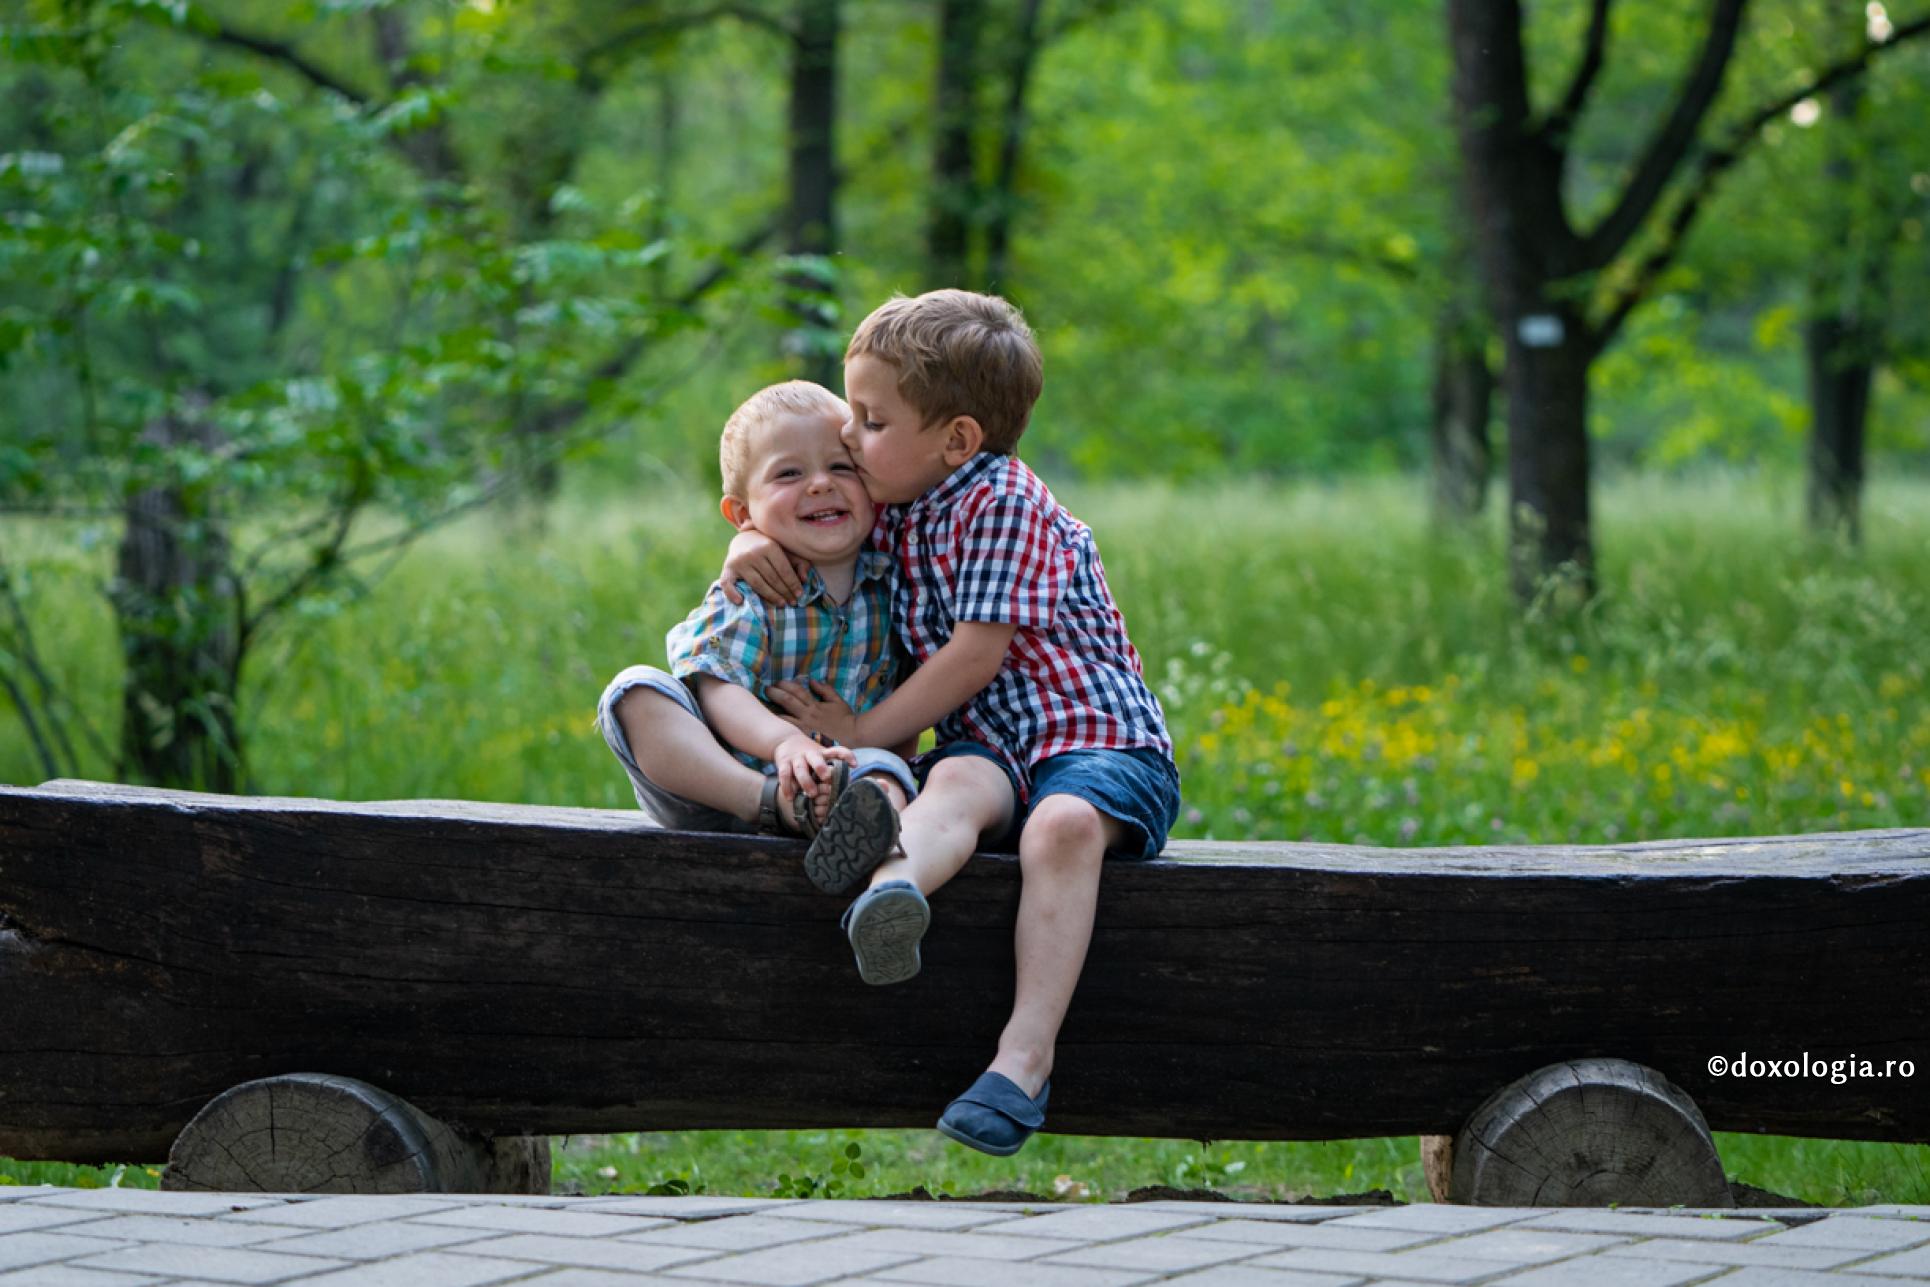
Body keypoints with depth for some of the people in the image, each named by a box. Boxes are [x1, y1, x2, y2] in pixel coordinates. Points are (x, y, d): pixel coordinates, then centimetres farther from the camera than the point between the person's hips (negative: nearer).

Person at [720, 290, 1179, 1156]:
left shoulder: (1002, 503, -9)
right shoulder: (893, 512, 16)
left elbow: (977, 655, -15)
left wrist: (864, 730, -11)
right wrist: (749, 543, 8)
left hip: (1098, 737, -5)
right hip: (988, 744, 5)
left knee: (1063, 824, -38)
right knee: (955, 784, -32)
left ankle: (1025, 1055, -46)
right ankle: (893, 890, -68)